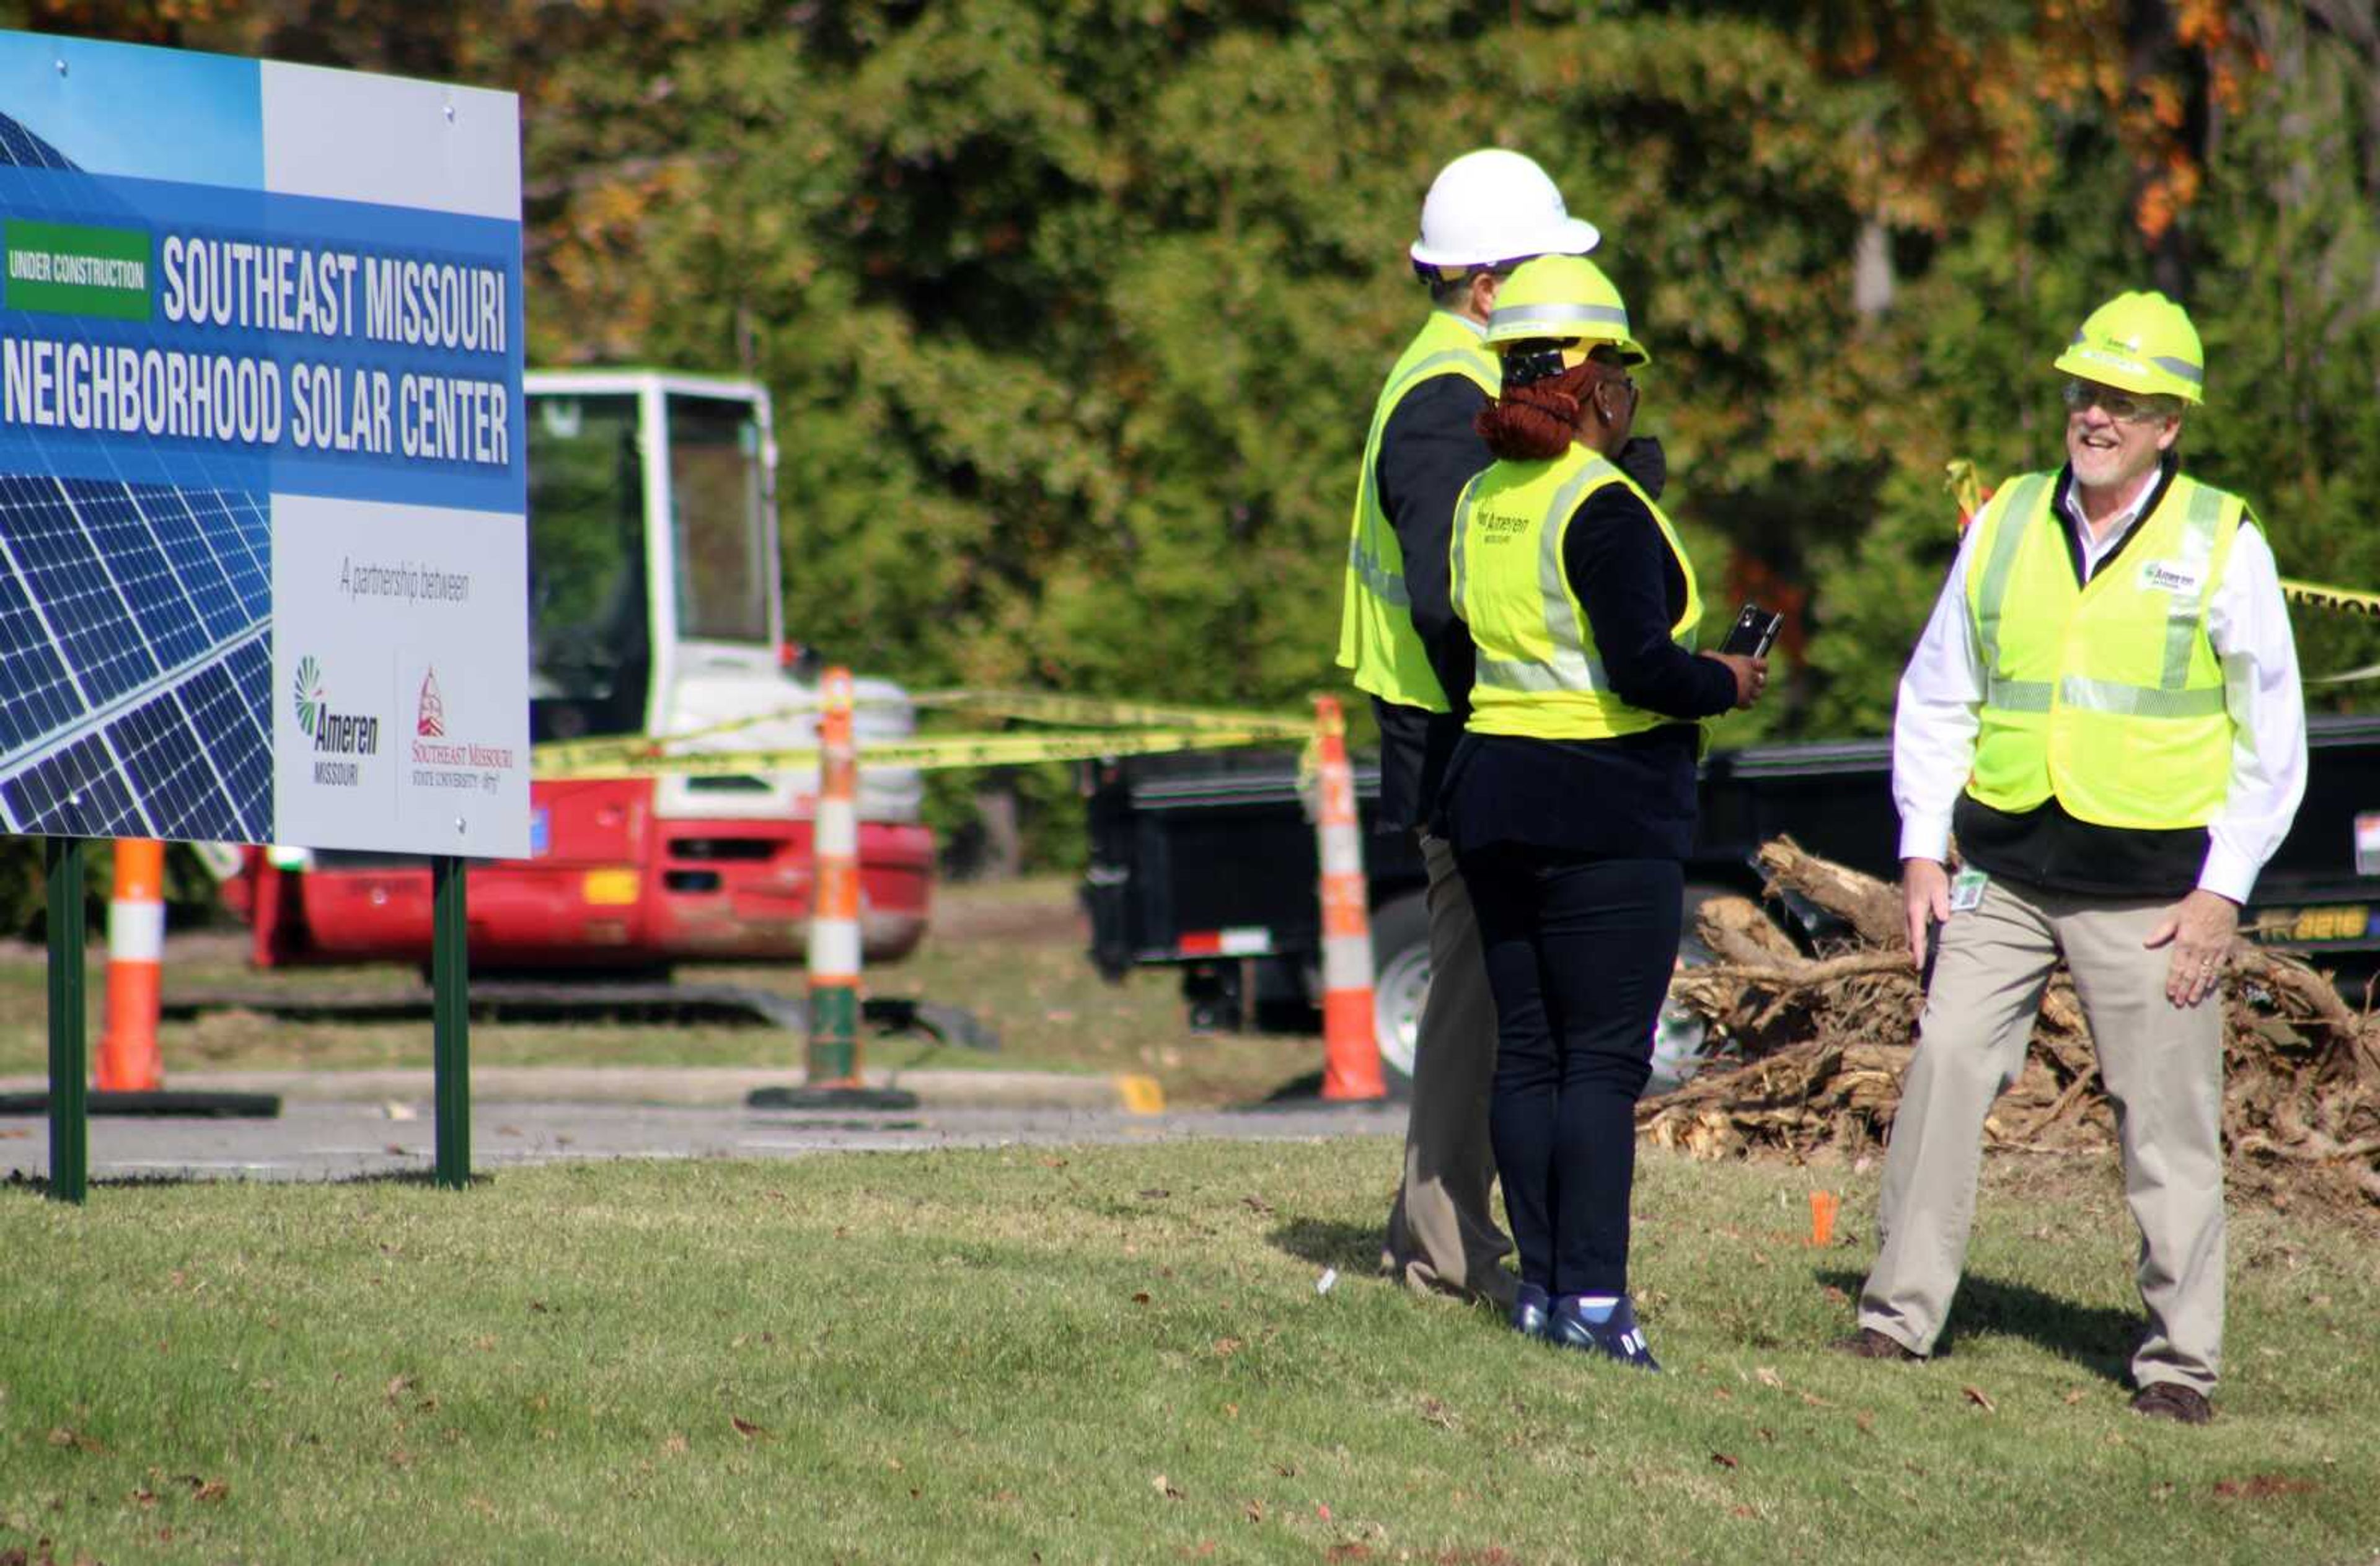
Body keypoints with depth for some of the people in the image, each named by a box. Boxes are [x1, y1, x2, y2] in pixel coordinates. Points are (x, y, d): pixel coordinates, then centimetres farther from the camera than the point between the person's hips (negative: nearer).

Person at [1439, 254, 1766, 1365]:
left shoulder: (1482, 501, 9)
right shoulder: (1601, 508, -15)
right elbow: (1642, 668, -21)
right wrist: (1729, 684, -2)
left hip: (1494, 798, 7)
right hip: (1607, 810, -7)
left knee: (1527, 1052, 10)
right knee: (1604, 1059, -5)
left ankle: (1541, 1279, 11)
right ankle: (1592, 1294, -8)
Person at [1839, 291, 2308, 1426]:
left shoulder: (2222, 546, -1)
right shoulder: (2006, 526, 8)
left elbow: (2270, 739, 1)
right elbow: (1936, 698, 14)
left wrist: (2222, 890, -6)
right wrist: (1921, 850, 4)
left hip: (2150, 889, -3)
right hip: (2000, 871, 3)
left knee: (2167, 1120, -1)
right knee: (1943, 1067, -5)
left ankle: (2180, 1360, 7)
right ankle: (1901, 1314, 3)